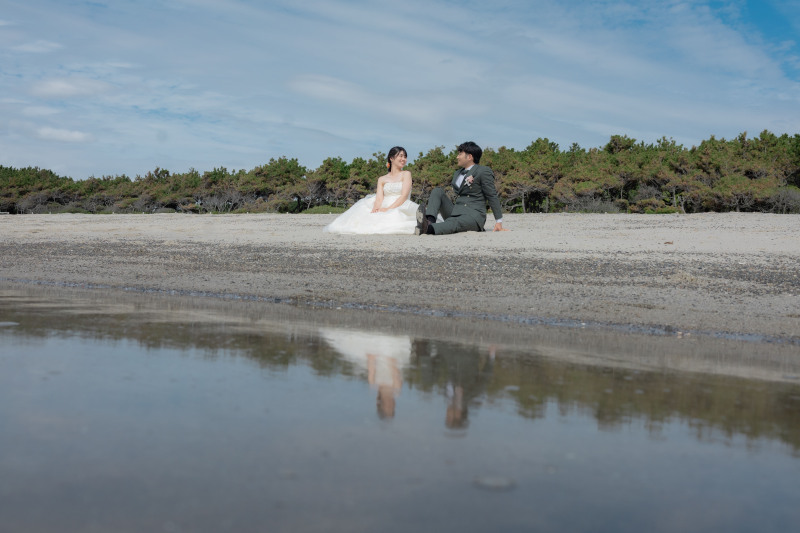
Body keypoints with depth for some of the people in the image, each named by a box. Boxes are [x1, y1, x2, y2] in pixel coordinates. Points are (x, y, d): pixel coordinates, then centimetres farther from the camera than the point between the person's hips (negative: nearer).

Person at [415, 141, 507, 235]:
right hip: (454, 212, 7)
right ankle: (430, 221, -34)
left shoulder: (484, 171, -1)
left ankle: (429, 228, -66)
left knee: (455, 223, -38)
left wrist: (499, 222, -7)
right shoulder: (457, 173, 23)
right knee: (437, 191, -7)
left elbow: (492, 196, -4)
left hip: (474, 214, -7)